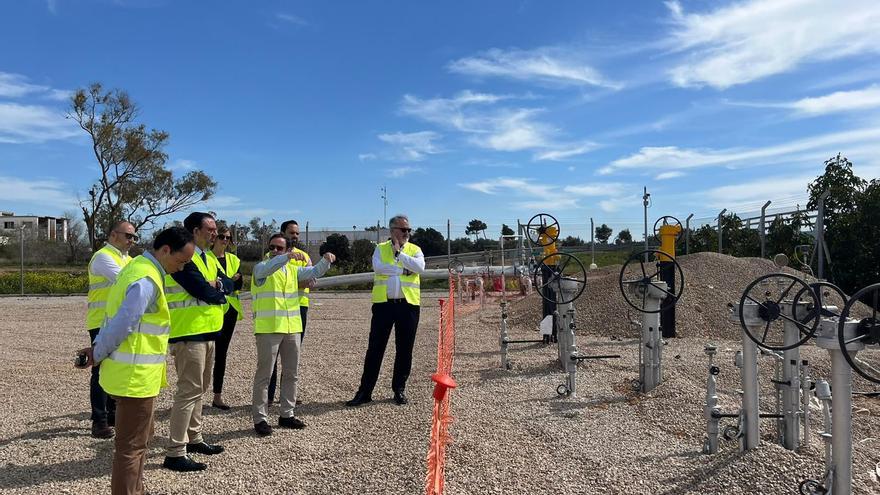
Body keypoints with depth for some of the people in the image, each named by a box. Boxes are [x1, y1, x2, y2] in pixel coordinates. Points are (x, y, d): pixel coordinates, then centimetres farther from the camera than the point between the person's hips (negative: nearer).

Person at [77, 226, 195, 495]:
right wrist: (98, 355, -8)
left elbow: (116, 318, 14)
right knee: (132, 445, 1)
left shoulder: (138, 266, 11)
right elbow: (122, 326, -23)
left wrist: (98, 349, 9)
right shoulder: (146, 281, -23)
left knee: (140, 438, 22)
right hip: (135, 376, -10)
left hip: (132, 372, 10)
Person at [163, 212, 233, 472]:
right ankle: (175, 453, -2)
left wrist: (218, 284, -13)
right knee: (189, 390, -8)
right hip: (189, 333, -10)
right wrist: (219, 293, -2)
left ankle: (194, 438, 31)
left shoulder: (208, 258, 16)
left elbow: (228, 285, 8)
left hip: (207, 332, 10)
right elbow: (203, 291, -23)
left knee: (199, 388, 18)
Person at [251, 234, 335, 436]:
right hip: (268, 329, -6)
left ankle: (286, 414, 24)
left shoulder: (293, 269, 15)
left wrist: (326, 260, -3)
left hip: (292, 328, 6)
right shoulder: (261, 267, -4)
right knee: (264, 375, -1)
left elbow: (314, 272, 17)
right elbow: (267, 268, -26)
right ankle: (260, 419, 7)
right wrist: (287, 257, -42)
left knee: (291, 373, 13)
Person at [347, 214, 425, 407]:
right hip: (384, 303, -1)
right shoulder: (380, 249, 8)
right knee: (375, 348, 2)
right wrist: (404, 270, -9)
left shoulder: (415, 250, 10)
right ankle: (365, 391, 10)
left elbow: (420, 267, -11)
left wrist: (399, 253, -10)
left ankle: (399, 389, 21)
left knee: (404, 349, 7)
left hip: (408, 304, 1)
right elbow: (377, 267, -12)